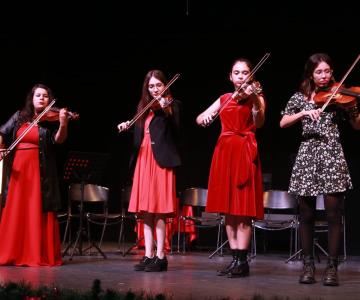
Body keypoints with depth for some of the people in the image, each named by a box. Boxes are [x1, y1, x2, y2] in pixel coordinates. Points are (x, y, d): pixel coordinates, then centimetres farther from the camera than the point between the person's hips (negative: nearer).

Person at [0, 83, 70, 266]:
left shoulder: (51, 120, 1)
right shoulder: (19, 117, 11)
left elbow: (59, 140, -15)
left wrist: (63, 124, -34)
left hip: (39, 171, -3)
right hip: (17, 169, 3)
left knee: (37, 213, -3)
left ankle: (39, 255, 1)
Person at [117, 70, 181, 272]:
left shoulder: (172, 105, 1)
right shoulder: (144, 107, 18)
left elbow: (176, 131, -16)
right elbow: (138, 135, 17)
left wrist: (166, 110, -30)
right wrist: (127, 126, -1)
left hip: (161, 161, -6)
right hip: (143, 159, 6)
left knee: (158, 210, -7)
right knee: (146, 210, 6)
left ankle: (160, 257, -3)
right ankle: (149, 255, 10)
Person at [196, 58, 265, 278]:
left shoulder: (256, 96, 4)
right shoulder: (225, 99, 18)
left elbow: (259, 123, -15)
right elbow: (199, 119, 16)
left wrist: (254, 100, -32)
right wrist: (206, 116, -8)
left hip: (245, 152, -5)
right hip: (224, 152, 5)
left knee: (243, 210, -8)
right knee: (228, 210, 5)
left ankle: (242, 262, -4)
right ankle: (235, 259, 11)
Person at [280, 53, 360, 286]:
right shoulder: (300, 97, 10)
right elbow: (283, 123, 2)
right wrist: (304, 112, -13)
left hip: (332, 156, -1)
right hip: (307, 157, 1)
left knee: (334, 215, -7)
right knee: (307, 216, 3)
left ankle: (332, 267, 0)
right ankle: (308, 265, 13)